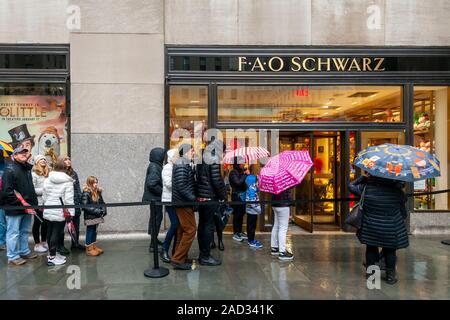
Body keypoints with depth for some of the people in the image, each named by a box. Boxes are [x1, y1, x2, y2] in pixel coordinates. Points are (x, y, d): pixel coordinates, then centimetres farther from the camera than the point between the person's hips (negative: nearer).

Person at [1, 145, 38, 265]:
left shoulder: (27, 169, 14)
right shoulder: (10, 170, -10)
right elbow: (7, 191, -17)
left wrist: (33, 202, 10)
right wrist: (20, 203, -19)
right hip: (14, 208, -8)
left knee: (25, 231, 17)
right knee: (14, 233, 1)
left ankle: (24, 251, 29)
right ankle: (12, 256, 11)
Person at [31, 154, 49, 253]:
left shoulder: (48, 173, 10)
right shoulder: (34, 174, -8)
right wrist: (43, 190, -15)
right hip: (38, 203, -5)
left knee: (45, 222, 12)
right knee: (38, 222, 4)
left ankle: (44, 242, 26)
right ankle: (37, 245, 15)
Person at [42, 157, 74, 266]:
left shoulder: (47, 180, 4)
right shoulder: (67, 182, -12)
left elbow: (44, 196, 11)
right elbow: (69, 200, -14)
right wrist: (71, 213, -8)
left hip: (48, 211, 6)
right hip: (60, 212, -6)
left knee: (50, 232, 16)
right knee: (56, 233, 0)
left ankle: (51, 253, 30)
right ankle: (52, 257, 4)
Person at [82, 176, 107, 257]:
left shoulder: (98, 192, 5)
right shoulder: (86, 193, -16)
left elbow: (102, 202, 14)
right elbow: (85, 206, -21)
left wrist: (104, 210, -4)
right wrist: (96, 211, -22)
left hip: (97, 216, 7)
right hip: (90, 217, -6)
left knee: (94, 232, 18)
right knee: (90, 232, 5)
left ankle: (94, 246, 30)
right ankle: (89, 249, 17)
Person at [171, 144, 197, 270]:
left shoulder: (184, 163, 17)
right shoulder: (182, 164, -16)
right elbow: (181, 186, -23)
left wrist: (193, 197, 9)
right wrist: (193, 198, -18)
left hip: (183, 202, 10)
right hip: (184, 202, -10)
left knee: (182, 230, 14)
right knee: (190, 230, -7)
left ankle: (179, 258, 22)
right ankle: (178, 260, 0)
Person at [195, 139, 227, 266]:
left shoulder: (202, 159, 12)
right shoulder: (214, 160, -13)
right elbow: (217, 181, -17)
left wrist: (198, 193, 15)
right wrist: (223, 196, -5)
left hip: (200, 197, 8)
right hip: (211, 198, -8)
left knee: (202, 225, 13)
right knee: (209, 227, -1)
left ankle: (202, 254, 22)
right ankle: (205, 257, 5)